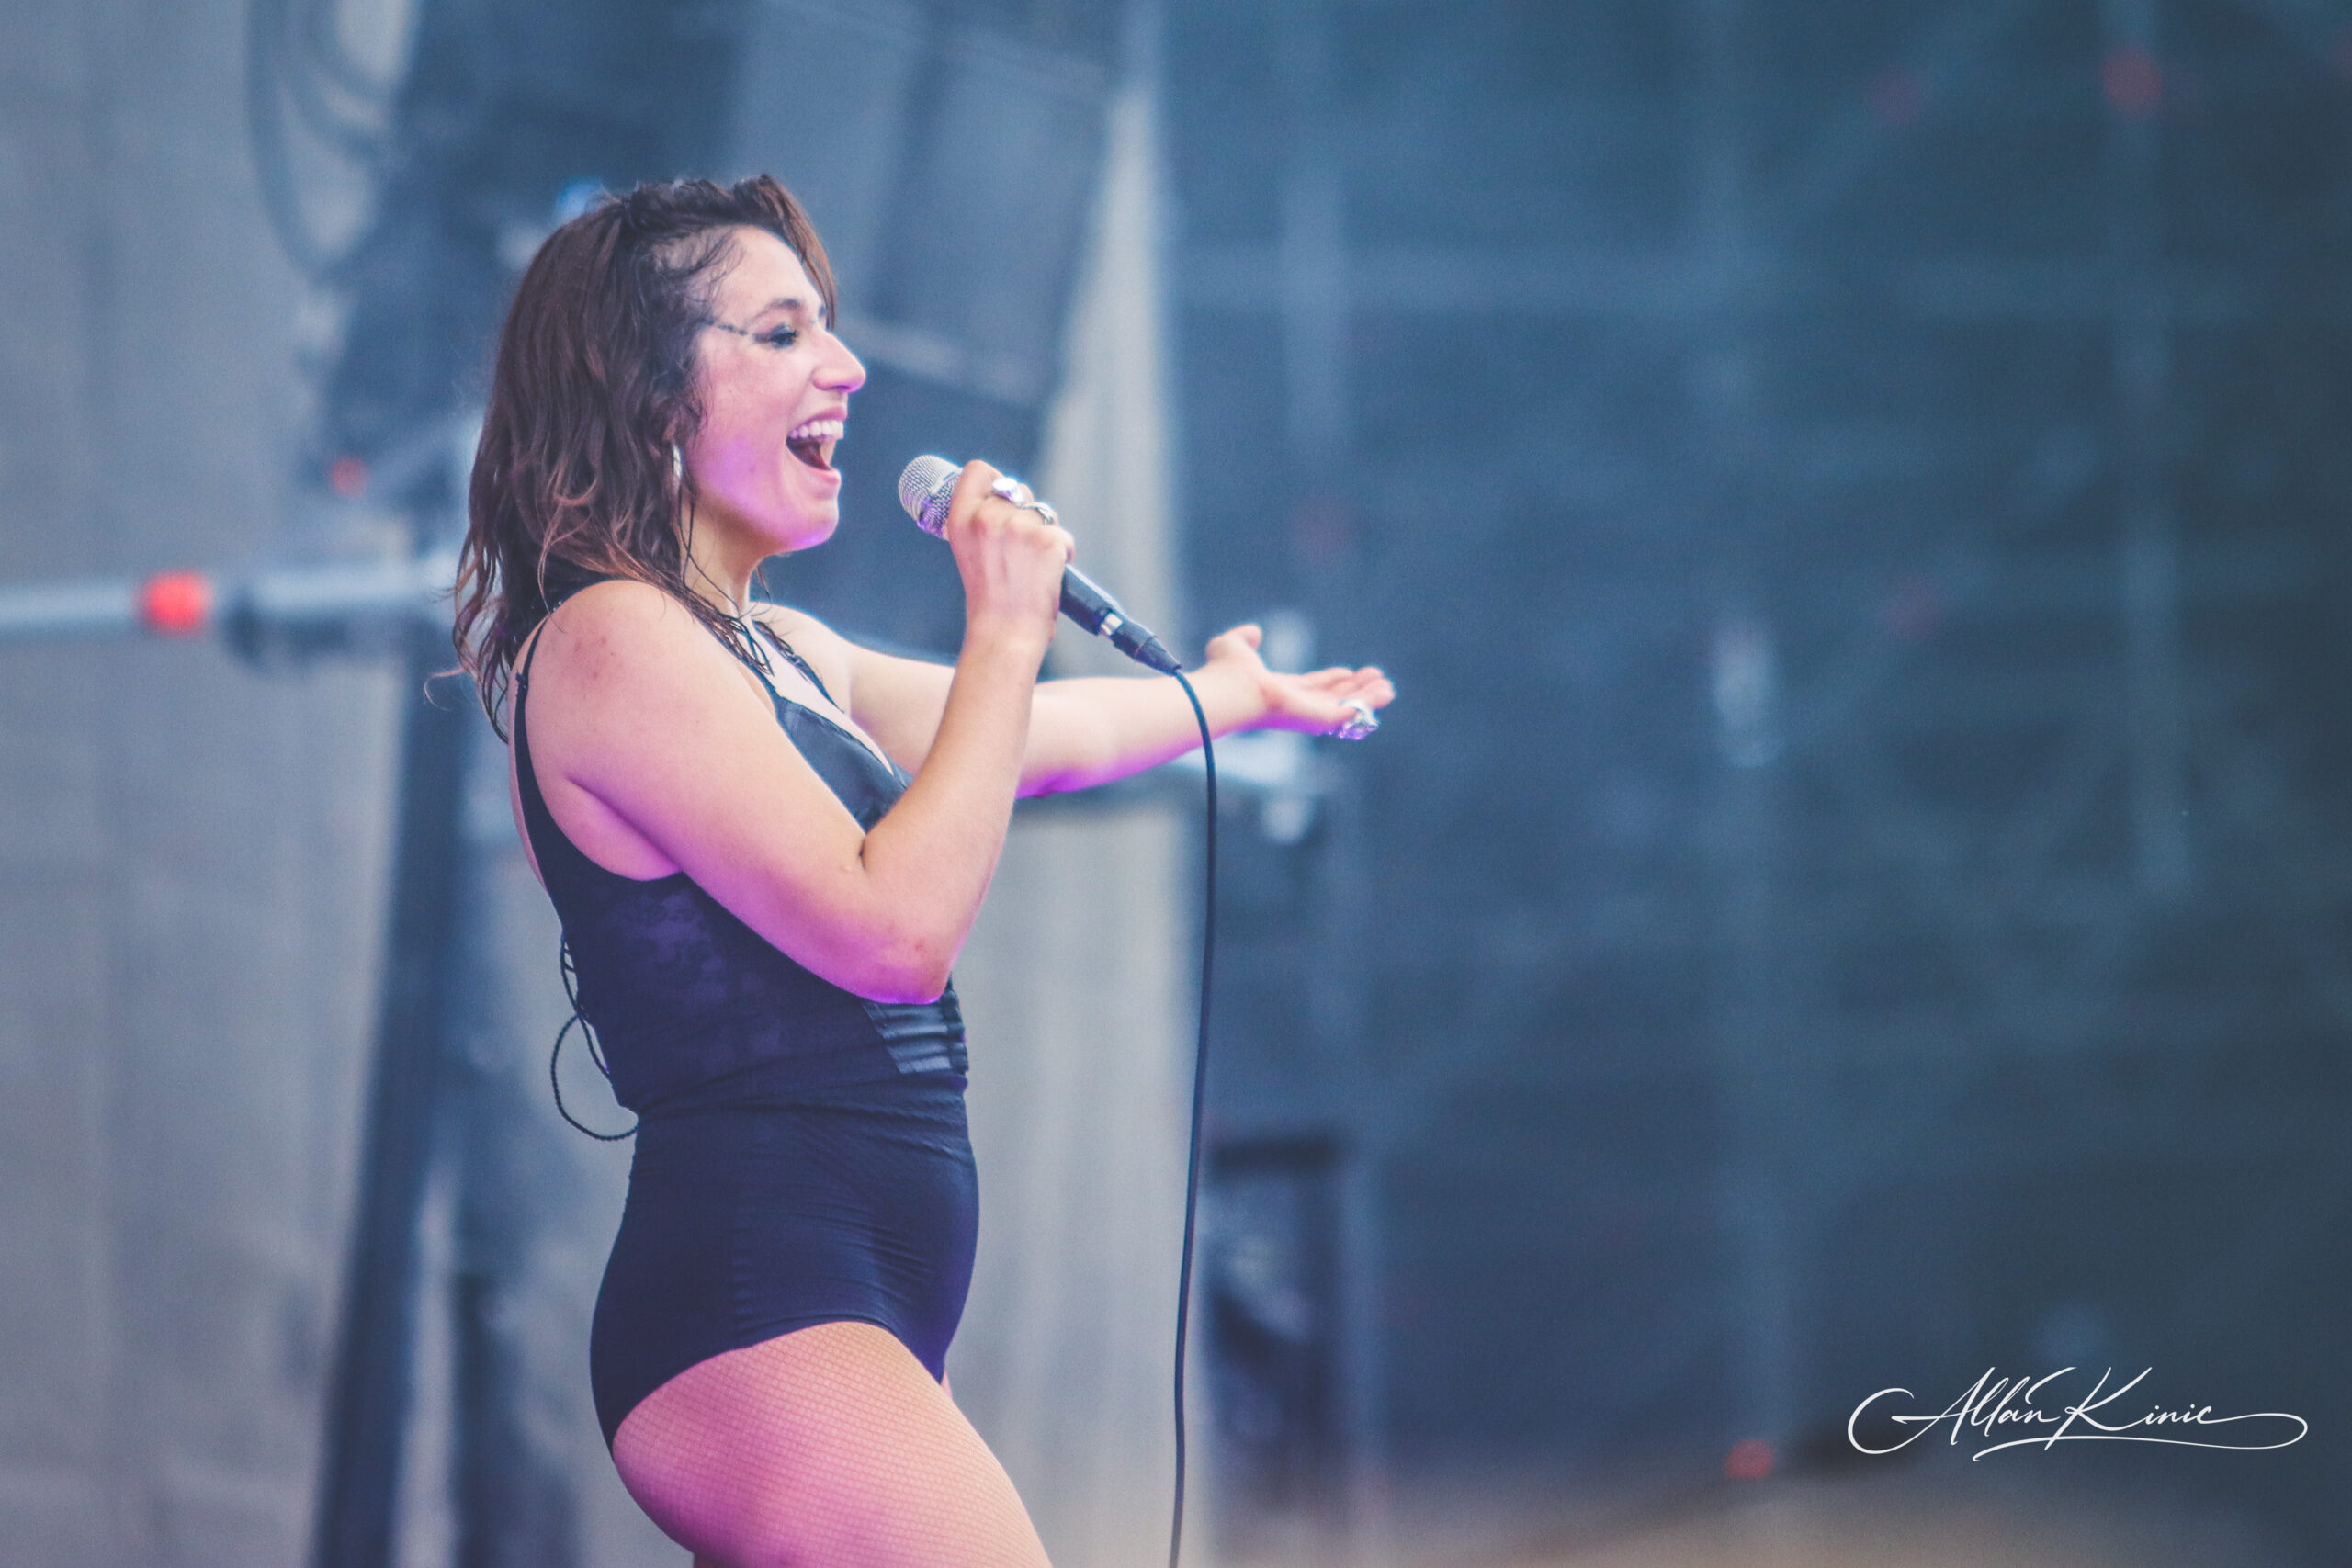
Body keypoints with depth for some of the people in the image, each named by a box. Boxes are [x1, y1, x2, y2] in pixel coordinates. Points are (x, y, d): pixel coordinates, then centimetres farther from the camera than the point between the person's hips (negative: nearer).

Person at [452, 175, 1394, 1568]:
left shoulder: (775, 654, 20)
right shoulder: (613, 641, -10)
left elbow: (1026, 738, 39)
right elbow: (895, 926, -18)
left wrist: (1235, 693, 56)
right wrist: (1005, 633, -9)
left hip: (852, 1307, 10)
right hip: (756, 1297, -10)